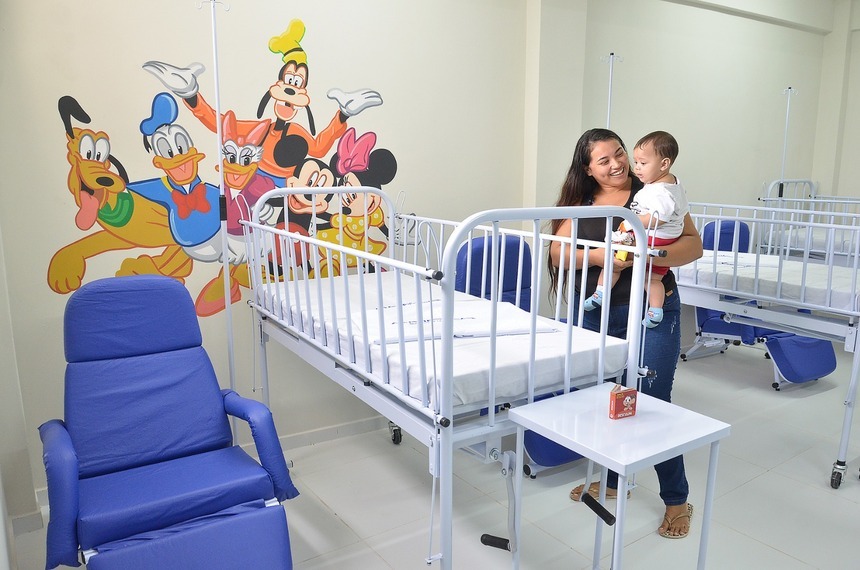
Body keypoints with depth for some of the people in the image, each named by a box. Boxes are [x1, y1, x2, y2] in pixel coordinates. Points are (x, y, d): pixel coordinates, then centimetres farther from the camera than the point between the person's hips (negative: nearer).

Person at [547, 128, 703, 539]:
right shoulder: (580, 203, 7)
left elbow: (694, 245, -8)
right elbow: (557, 253, -2)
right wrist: (597, 256, -20)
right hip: (594, 314, 4)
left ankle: (676, 500, 18)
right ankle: (611, 479, 35)